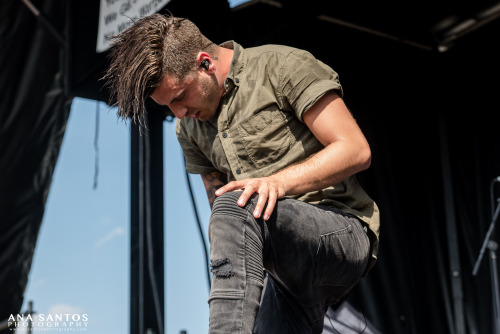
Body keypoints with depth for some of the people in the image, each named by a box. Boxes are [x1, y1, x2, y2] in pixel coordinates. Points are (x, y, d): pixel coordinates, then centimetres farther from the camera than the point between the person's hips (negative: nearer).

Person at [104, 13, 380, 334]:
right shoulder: (189, 127, 16)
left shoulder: (283, 66, -4)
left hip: (346, 233, -6)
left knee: (237, 205, -32)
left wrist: (278, 182, -22)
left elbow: (356, 150, -10)